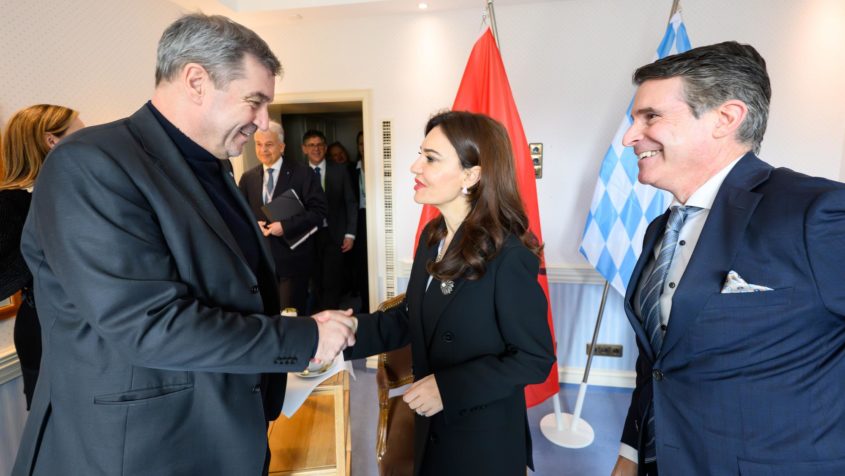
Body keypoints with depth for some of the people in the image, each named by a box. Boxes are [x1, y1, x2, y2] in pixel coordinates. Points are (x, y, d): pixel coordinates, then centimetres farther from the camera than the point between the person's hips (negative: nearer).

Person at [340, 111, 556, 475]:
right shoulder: (432, 236, -1)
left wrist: (449, 388, -23)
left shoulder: (508, 256, -25)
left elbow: (535, 358, -19)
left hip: (485, 439, -6)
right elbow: (411, 318, 2)